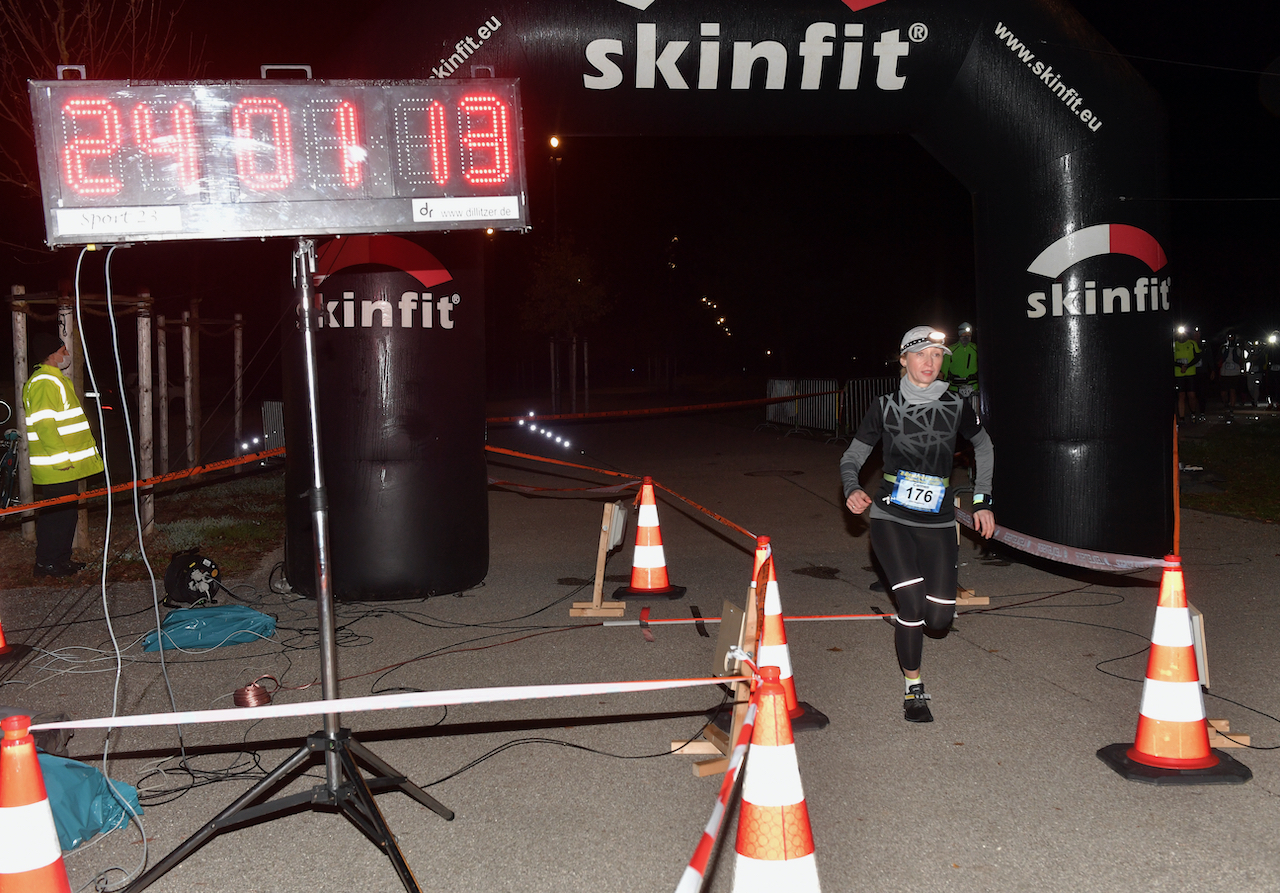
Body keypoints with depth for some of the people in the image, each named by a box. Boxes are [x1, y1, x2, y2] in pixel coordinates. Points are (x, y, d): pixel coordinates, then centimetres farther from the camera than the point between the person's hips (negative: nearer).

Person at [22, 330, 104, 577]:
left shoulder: (56, 380, 19)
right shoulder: (44, 382, -16)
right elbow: (44, 424, -23)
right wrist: (60, 458, -22)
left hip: (65, 466, 11)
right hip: (56, 467, -11)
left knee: (66, 511, 15)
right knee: (57, 514, -5)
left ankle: (61, 558, 23)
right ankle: (46, 562, 3)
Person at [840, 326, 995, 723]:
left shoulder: (955, 407, 0)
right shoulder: (885, 407, -3)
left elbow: (984, 447, 18)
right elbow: (852, 457, 3)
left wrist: (982, 502, 15)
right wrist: (852, 489, -18)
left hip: (937, 523, 2)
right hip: (890, 517, -2)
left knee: (939, 619, -4)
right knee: (913, 601, -18)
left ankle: (909, 613, 35)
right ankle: (913, 688, 4)